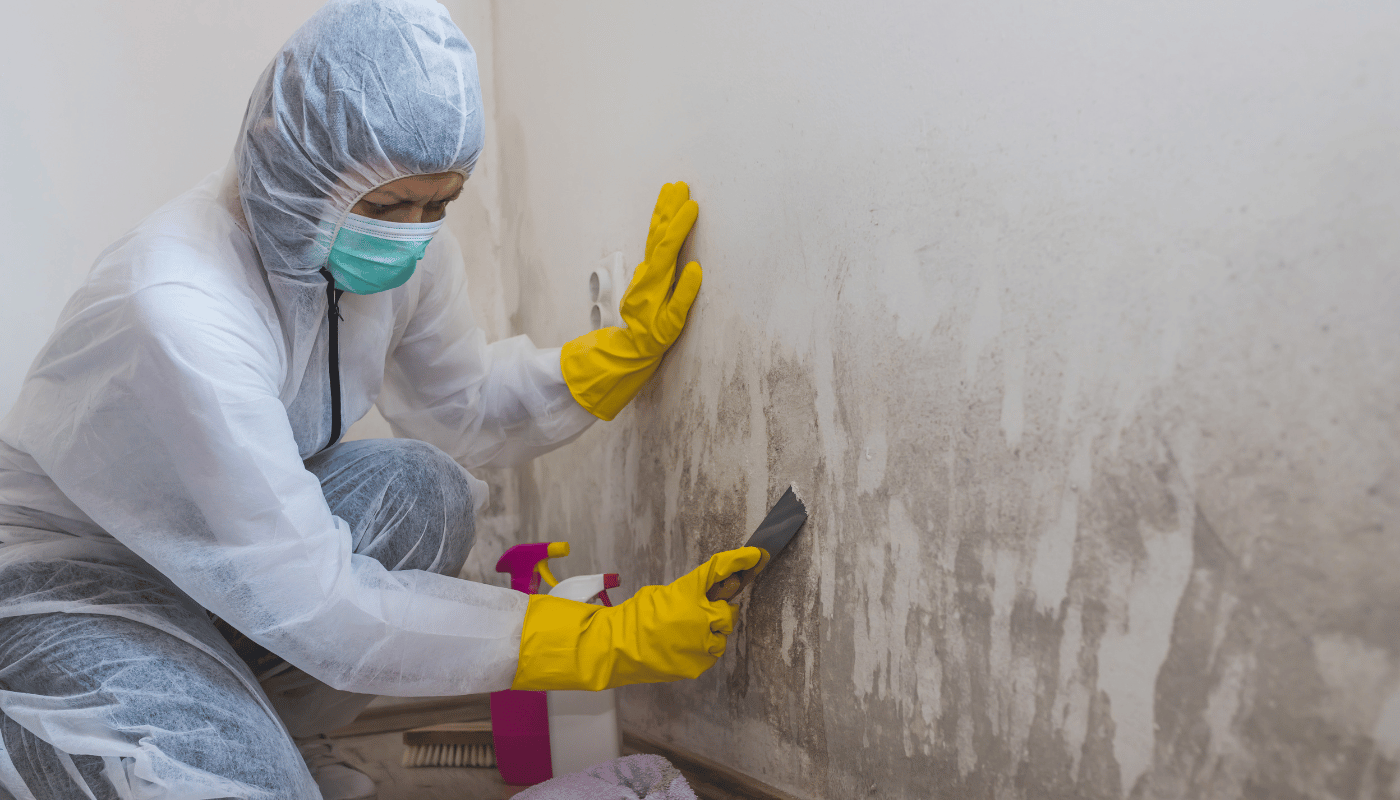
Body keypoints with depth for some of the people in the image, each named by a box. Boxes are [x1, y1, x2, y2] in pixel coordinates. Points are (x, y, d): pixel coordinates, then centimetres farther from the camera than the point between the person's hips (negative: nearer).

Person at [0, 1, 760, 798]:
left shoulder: (403, 247, -13)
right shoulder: (176, 313, -36)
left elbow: (464, 406, 3)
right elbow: (315, 607, -34)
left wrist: (631, 346, -13)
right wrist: (604, 639, -35)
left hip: (239, 534, 7)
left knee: (425, 491, -18)